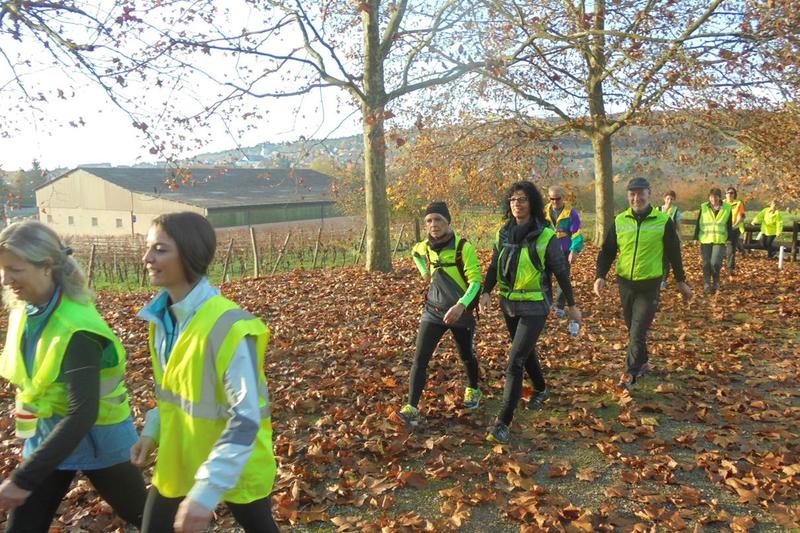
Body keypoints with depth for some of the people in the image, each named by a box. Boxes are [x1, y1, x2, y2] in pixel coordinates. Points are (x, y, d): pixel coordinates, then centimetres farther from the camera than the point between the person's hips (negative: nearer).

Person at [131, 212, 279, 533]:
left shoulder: (227, 326, -29)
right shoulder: (162, 315, -3)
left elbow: (246, 419, -28)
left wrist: (207, 490, -30)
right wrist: (152, 431, 4)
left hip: (235, 467, -6)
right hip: (178, 460, 7)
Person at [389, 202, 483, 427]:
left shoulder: (463, 246, -19)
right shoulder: (425, 247, -2)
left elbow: (475, 280, -23)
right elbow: (415, 253, 24)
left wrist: (460, 306, -36)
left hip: (460, 311, -3)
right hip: (433, 310, 4)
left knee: (467, 355, 17)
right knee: (420, 358, -7)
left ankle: (473, 390, 45)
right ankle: (412, 408, -4)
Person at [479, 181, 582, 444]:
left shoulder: (546, 236, -13)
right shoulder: (504, 232, 1)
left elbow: (561, 272, -6)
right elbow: (495, 266, 8)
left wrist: (571, 305, 1)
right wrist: (486, 292, -9)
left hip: (534, 307, -6)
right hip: (509, 304, 6)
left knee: (515, 362, -11)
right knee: (526, 351, 24)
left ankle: (503, 423, -5)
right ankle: (540, 390, 52)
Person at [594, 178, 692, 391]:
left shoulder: (663, 221, -6)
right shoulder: (619, 221, 1)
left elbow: (674, 253, 4)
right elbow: (607, 251, 5)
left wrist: (681, 281, 11)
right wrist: (600, 276, -9)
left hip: (650, 285, -4)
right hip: (625, 283, 4)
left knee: (638, 332, -8)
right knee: (632, 329, 16)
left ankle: (630, 373, 2)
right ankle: (643, 361, 36)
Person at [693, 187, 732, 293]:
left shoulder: (727, 209, 2)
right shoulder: (703, 207, 2)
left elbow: (729, 226, 8)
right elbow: (698, 224, 5)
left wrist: (729, 239, 5)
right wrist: (696, 237, 2)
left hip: (720, 241, -1)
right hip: (705, 240, 1)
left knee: (715, 263, -13)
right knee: (706, 264, 3)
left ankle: (716, 282, 12)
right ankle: (707, 284, 16)